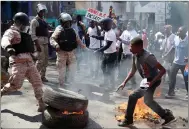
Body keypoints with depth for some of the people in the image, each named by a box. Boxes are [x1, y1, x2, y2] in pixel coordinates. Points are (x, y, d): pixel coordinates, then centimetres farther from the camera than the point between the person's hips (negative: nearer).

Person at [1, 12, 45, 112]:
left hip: (29, 61, 8)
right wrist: (8, 47, -48)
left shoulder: (23, 33, 22)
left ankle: (41, 102, 11)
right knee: (15, 85, -9)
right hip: (18, 62, -8)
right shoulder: (11, 32, -4)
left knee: (37, 81, 4)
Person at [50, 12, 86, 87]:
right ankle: (61, 84, 16)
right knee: (62, 70, 1)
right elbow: (52, 39, -13)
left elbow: (78, 40, 18)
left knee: (73, 68, 9)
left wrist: (84, 47, 10)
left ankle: (70, 83, 24)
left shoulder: (72, 31, 11)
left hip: (71, 52, 5)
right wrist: (56, 45, -32)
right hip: (62, 52, -5)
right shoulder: (59, 30, -7)